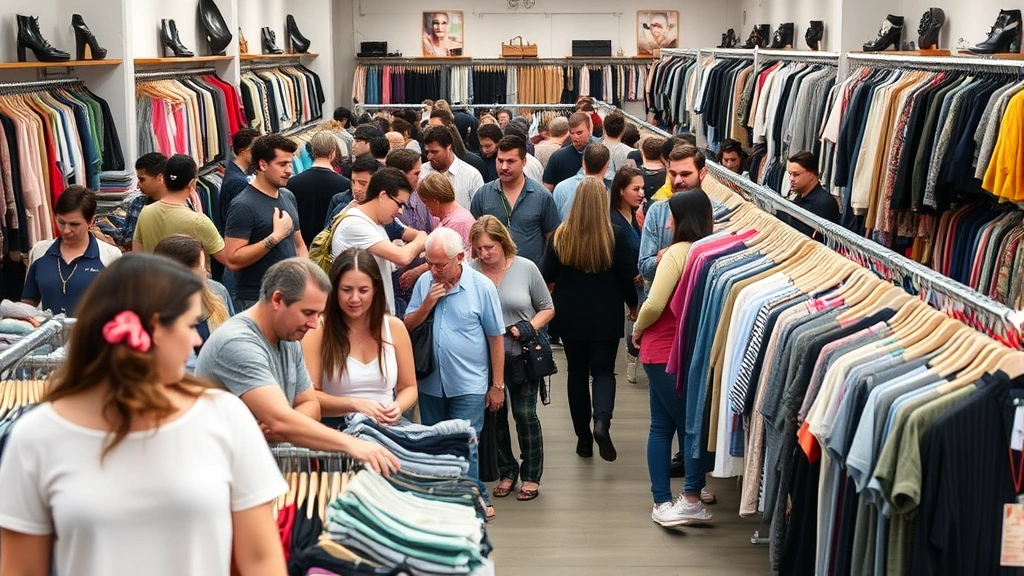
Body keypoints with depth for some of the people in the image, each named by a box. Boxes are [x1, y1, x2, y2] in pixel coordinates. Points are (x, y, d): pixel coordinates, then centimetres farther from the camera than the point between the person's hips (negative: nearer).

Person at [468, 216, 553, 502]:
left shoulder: (525, 268, -6)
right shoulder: (470, 272, -9)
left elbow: (547, 309, 3)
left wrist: (529, 327, -13)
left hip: (522, 356, -1)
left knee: (525, 414, 3)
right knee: (495, 415, 11)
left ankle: (531, 475, 18)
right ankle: (506, 471, 28)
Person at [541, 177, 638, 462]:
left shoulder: (560, 236, -8)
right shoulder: (616, 236, -11)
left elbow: (547, 276, -4)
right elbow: (627, 276, -6)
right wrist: (633, 304, 12)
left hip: (570, 316, 1)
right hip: (606, 317, -1)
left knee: (577, 372, 13)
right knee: (603, 371, 7)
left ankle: (584, 438, 15)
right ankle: (602, 422, -20)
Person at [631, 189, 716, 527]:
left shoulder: (678, 252, -14)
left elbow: (655, 304, -17)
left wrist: (637, 330, 1)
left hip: (662, 350, -4)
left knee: (662, 426, 5)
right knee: (692, 423, 14)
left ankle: (662, 501, 7)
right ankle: (693, 494, 14)